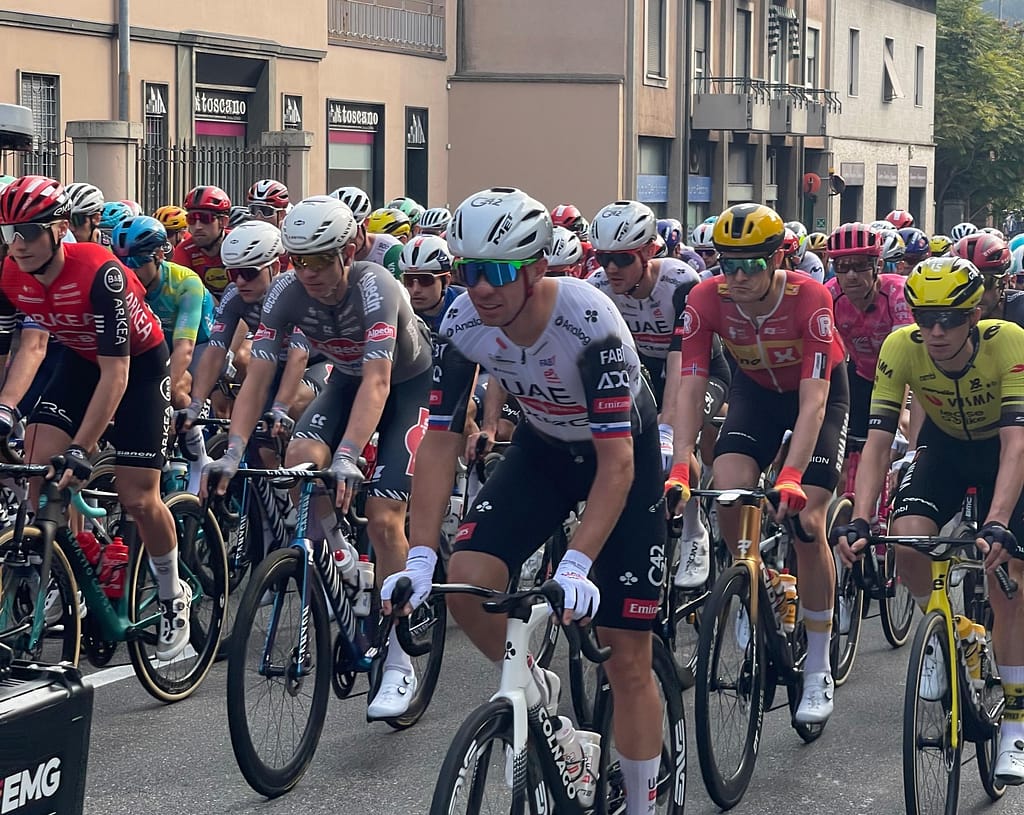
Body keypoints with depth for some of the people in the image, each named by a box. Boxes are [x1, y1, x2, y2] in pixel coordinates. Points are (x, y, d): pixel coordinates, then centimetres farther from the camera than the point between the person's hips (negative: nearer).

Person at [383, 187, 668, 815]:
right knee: (464, 579, -21)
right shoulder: (464, 324, -22)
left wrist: (576, 567, -45)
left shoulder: (588, 321, -35)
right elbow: (441, 441, -17)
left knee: (628, 658, -6)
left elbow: (616, 462, -36)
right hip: (543, 448, 4)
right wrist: (420, 558, -27)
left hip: (622, 452, -4)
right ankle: (534, 688, 8)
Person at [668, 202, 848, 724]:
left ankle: (818, 672, -2)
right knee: (729, 496, -23)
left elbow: (813, 402, -37)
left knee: (805, 520, -15)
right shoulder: (706, 300, -25)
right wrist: (679, 470, -39)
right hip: (755, 389, 3)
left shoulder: (810, 299, -34)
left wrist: (791, 476, -49)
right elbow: (690, 389, -27)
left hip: (819, 392, -3)